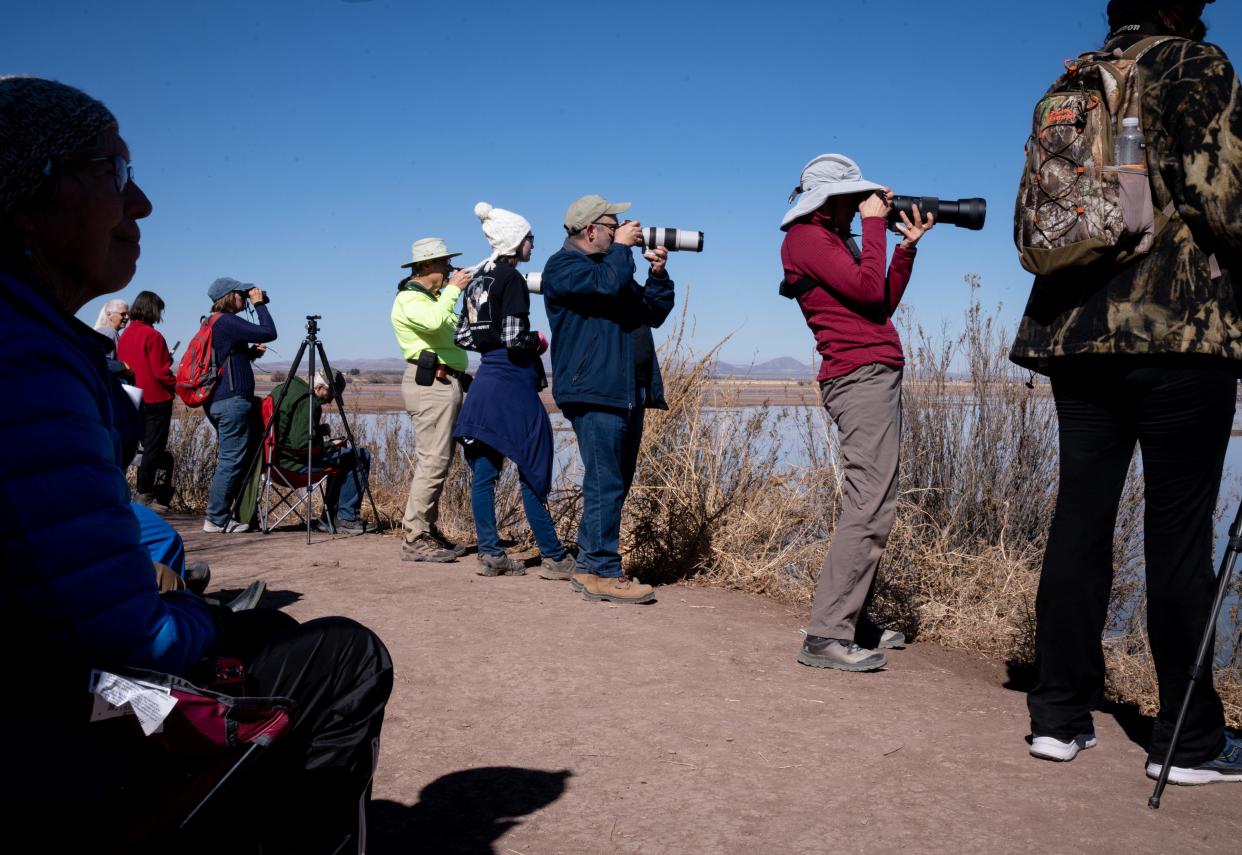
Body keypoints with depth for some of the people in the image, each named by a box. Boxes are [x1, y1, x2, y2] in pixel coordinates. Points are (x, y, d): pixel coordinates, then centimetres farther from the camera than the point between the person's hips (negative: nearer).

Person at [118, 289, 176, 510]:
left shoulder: (125, 335, 8)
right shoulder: (152, 336, -15)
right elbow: (160, 372, -16)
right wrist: (177, 386, -2)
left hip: (135, 399, 8)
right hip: (156, 399, -8)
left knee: (149, 446, 17)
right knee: (154, 448, -1)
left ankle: (144, 493, 19)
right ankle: (144, 495, 1)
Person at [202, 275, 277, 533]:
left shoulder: (211, 324, 18)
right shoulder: (227, 322, -12)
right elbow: (269, 333, -17)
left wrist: (250, 353, 12)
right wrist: (259, 304, -6)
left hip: (217, 402, 10)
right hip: (233, 401, -10)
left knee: (231, 460, 14)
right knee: (232, 460, -6)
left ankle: (220, 515, 17)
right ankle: (217, 519, -3)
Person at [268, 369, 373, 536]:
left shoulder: (282, 389, 14)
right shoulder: (308, 402, -18)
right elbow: (304, 445, -24)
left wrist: (320, 430, 14)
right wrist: (330, 446, -7)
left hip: (278, 457, 10)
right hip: (296, 462, -10)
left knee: (341, 457, 28)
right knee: (360, 457, -5)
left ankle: (329, 518, 24)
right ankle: (347, 518, -4)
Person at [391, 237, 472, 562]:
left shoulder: (431, 297, 25)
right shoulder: (410, 298, -6)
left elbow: (453, 329, 22)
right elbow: (434, 321, -27)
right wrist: (453, 289, -16)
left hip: (446, 383, 11)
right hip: (431, 383, -11)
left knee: (437, 461, 11)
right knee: (433, 461, -14)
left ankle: (428, 531, 16)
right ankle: (415, 539, -14)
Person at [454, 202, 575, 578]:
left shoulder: (478, 279, 12)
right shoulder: (512, 279, -13)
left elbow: (463, 337, 14)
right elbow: (515, 338, -20)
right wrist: (539, 341, -1)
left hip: (485, 380, 8)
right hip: (512, 382, -8)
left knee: (484, 471, 7)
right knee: (532, 471, -3)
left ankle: (490, 554, 11)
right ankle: (554, 558, 3)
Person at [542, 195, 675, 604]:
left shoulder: (613, 264, 26)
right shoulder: (563, 266, -3)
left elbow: (654, 313, 25)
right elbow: (607, 283, -23)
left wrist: (658, 273, 11)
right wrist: (622, 247, -6)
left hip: (628, 393, 10)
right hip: (595, 392, -10)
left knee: (614, 483, 11)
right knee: (606, 484, -11)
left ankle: (589, 566, 18)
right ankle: (603, 573, -7)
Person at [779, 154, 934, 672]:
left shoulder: (836, 240, 24)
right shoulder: (805, 238, -5)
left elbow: (885, 303, 21)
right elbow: (869, 290, -15)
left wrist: (908, 244, 16)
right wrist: (874, 224, -5)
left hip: (877, 377, 10)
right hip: (860, 377, -10)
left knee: (871, 507, 11)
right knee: (868, 509, -16)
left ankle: (852, 622, 17)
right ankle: (825, 637, -16)